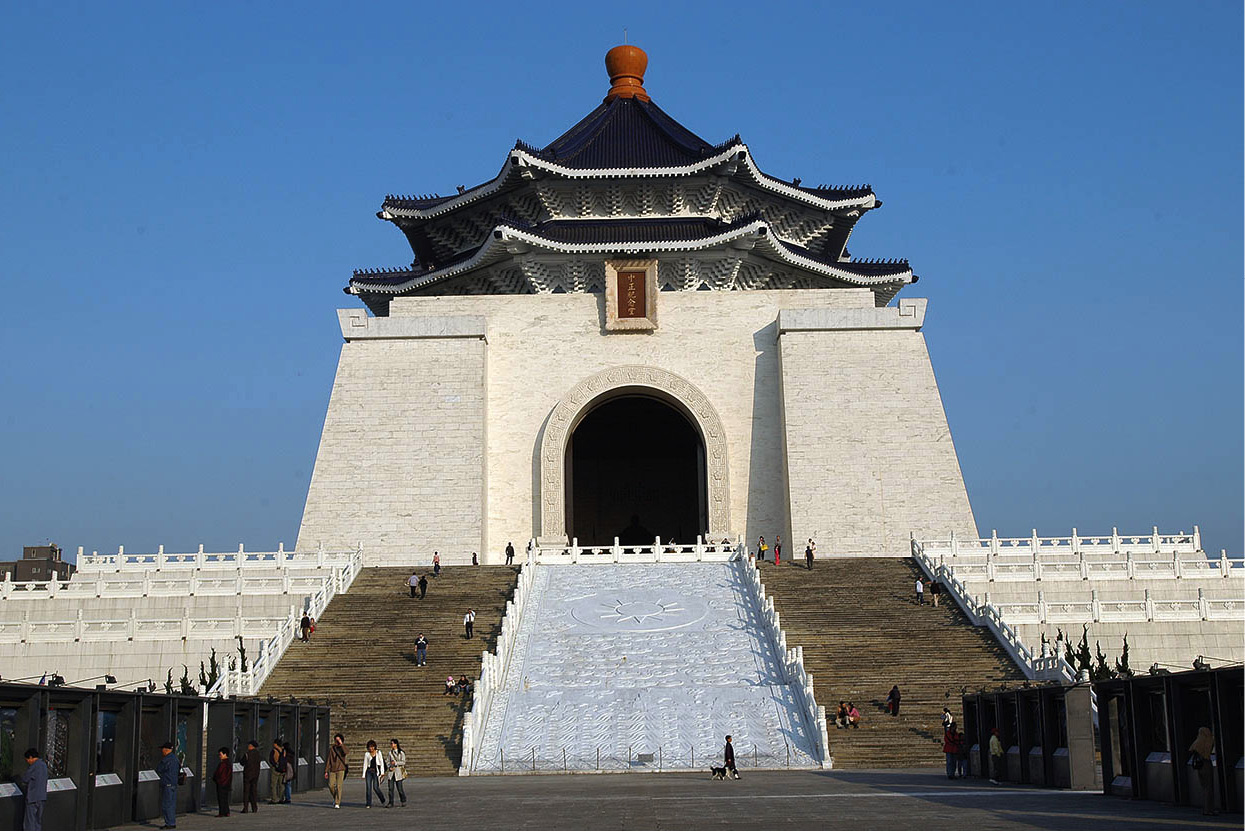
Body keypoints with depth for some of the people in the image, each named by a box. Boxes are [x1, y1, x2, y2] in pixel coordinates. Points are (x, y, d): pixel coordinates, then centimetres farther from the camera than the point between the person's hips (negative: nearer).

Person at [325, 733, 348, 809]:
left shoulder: (342, 747, 3)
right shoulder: (331, 748, 7)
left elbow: (345, 752, -22)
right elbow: (328, 760, 10)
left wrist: (341, 743, -20)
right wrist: (326, 771, 7)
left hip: (341, 769, -2)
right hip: (332, 770, 2)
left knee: (339, 786, -10)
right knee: (331, 786, -3)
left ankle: (337, 803, -6)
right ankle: (335, 798, 24)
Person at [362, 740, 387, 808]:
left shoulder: (378, 753, 4)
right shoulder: (367, 754, 6)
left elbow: (381, 763, 2)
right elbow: (365, 764, 7)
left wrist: (382, 772, -7)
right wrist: (363, 774, 2)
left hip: (376, 771, -2)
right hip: (369, 771, 2)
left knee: (375, 787, -9)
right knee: (368, 788, -6)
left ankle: (383, 801, 14)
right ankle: (369, 804, 0)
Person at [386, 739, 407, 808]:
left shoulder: (401, 753, -2)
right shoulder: (390, 752, 11)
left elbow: (403, 762, -5)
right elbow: (389, 762, 14)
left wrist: (395, 763, -16)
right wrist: (390, 767, -5)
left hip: (398, 771, -4)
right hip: (391, 771, 4)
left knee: (399, 787, -1)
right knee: (390, 788, -5)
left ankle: (403, 801, 19)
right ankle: (391, 803, -1)